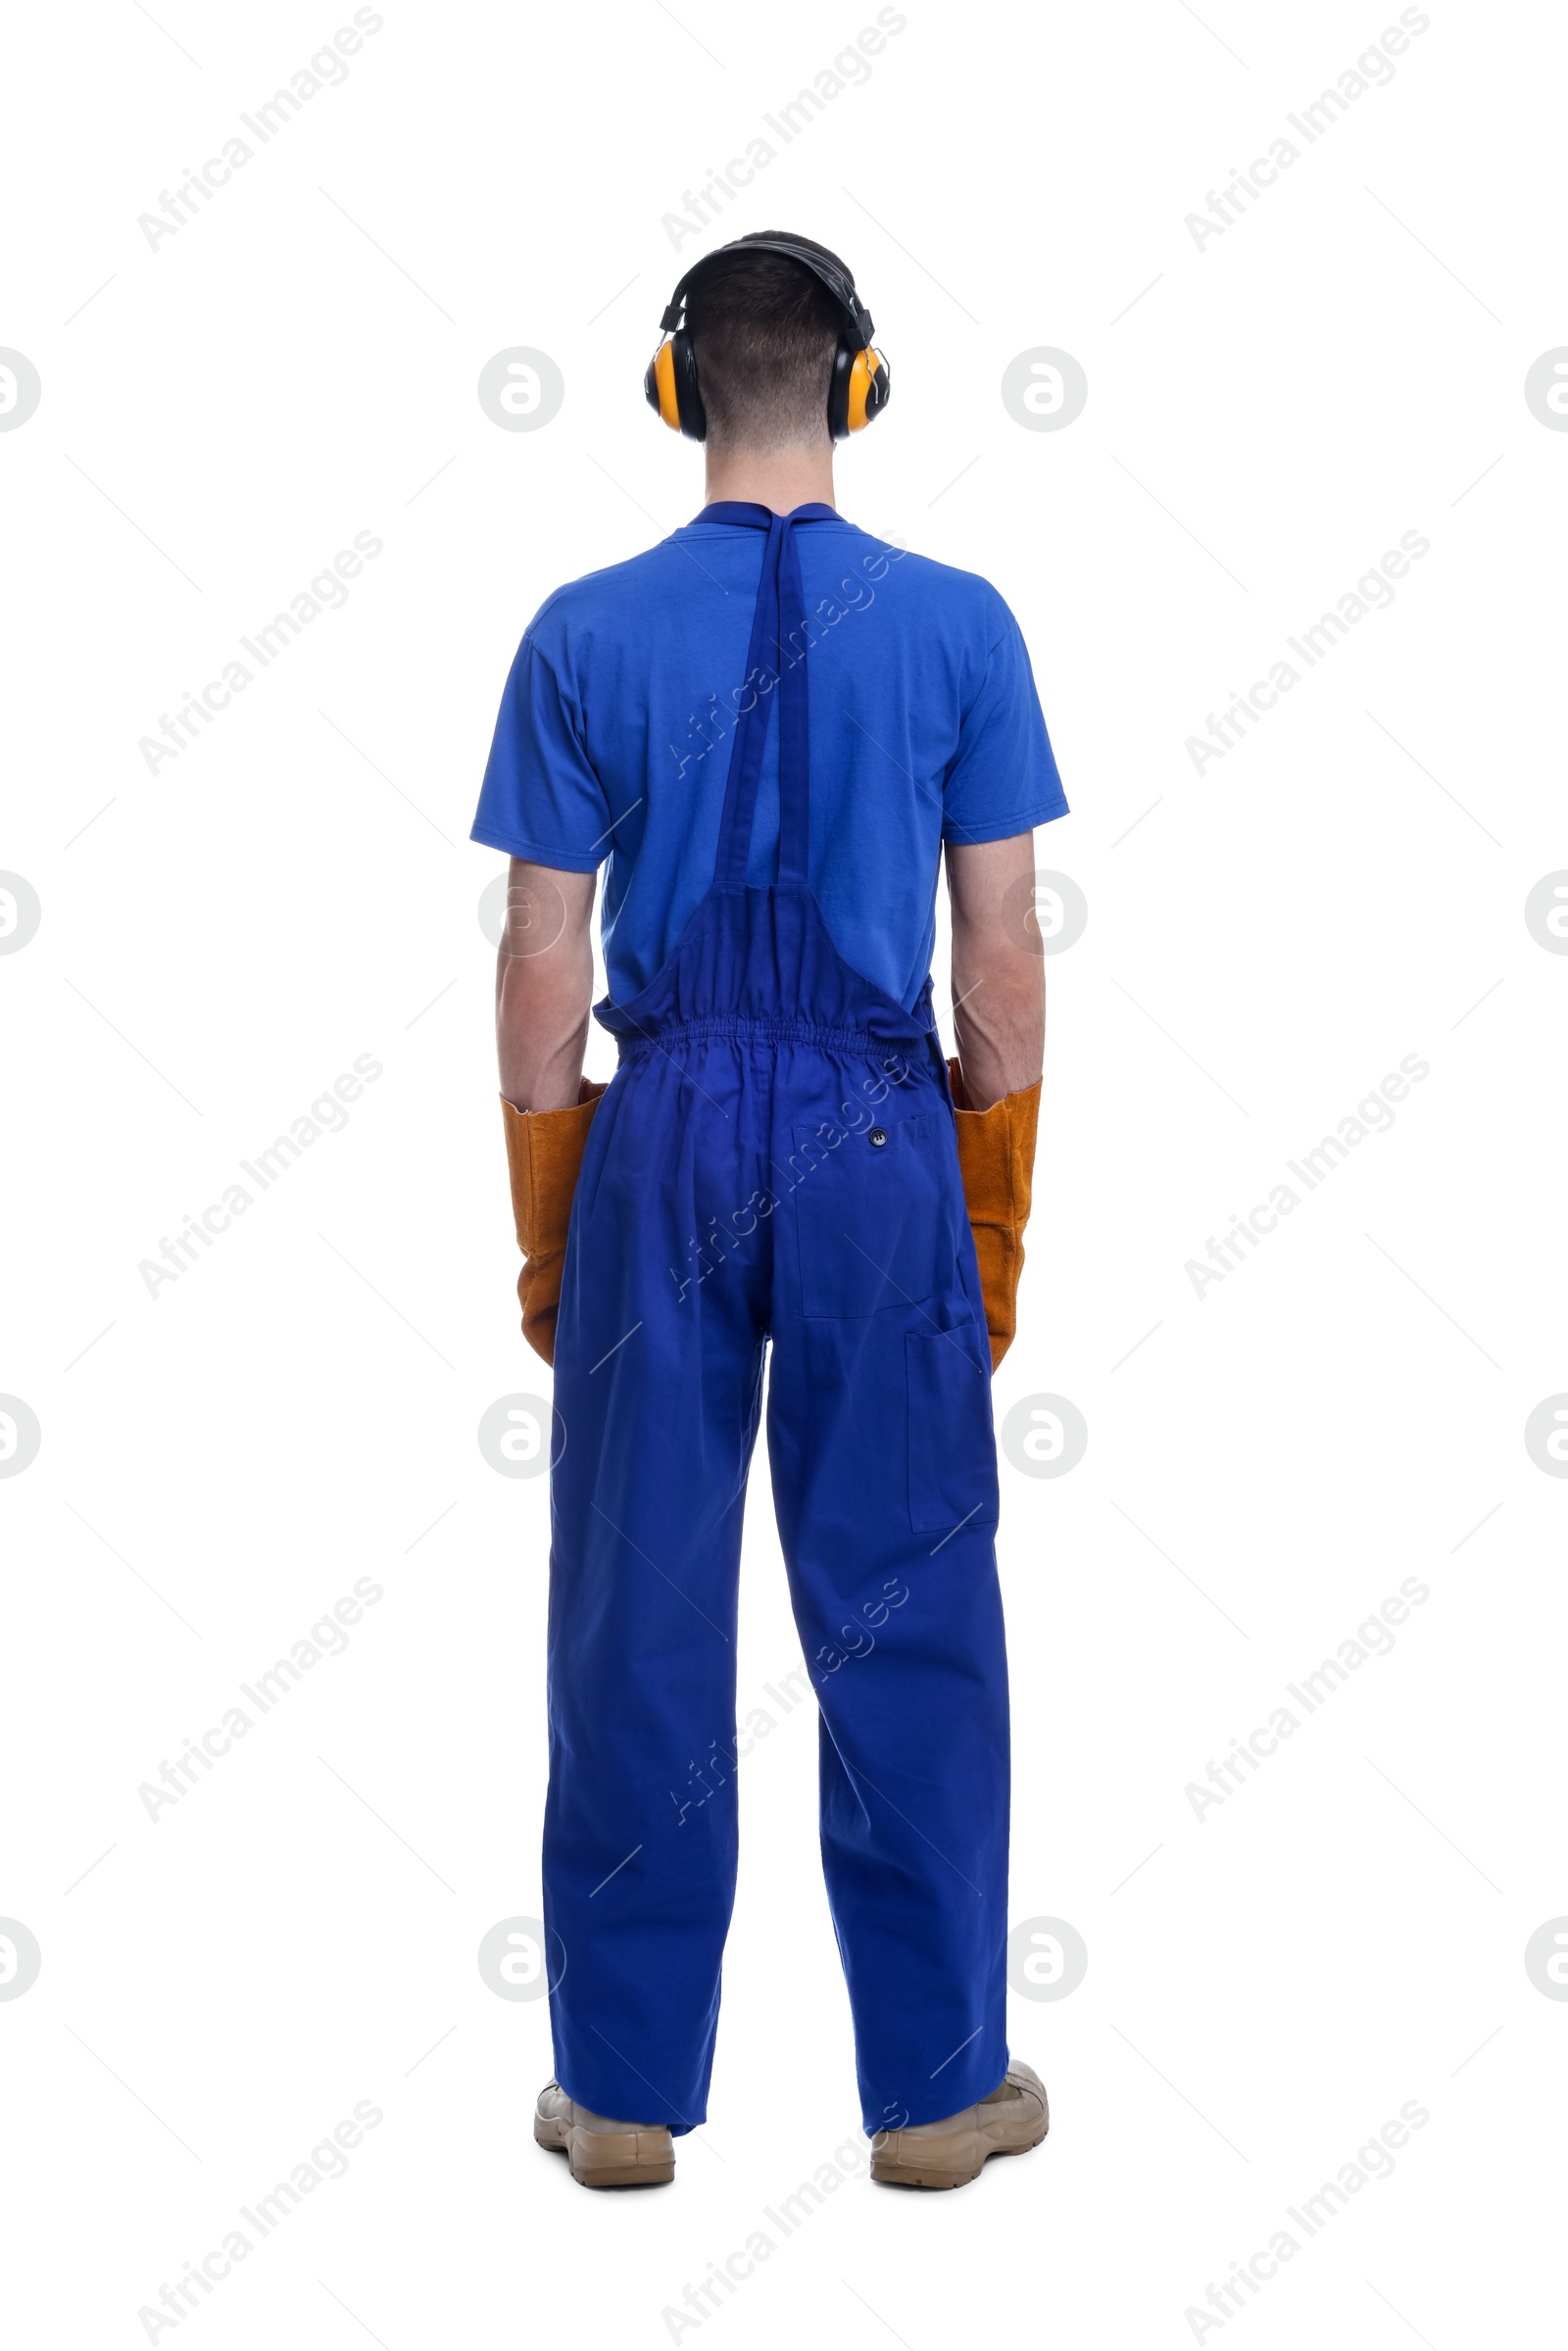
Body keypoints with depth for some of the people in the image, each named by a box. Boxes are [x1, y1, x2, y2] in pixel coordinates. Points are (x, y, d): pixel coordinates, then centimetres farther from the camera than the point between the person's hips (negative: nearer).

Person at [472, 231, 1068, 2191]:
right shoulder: (957, 626, -3)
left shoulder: (587, 634, -2)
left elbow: (541, 963, -2)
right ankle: (936, 2085, 19)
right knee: (904, 1612, 8)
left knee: (639, 1612, 9)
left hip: (661, 1140, 1)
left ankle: (626, 2091, 19)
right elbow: (1003, 961, -2)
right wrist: (995, 1229, 8)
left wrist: (545, 1235, 8)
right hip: (882, 1140, 0)